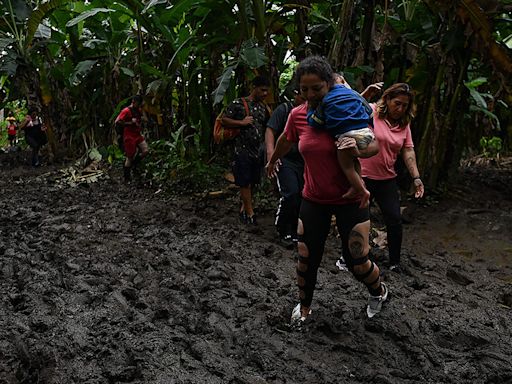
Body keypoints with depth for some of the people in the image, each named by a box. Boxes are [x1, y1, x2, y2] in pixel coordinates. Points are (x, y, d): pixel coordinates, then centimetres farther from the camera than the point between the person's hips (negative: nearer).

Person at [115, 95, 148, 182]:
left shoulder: (139, 110, 11)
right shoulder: (126, 111, -13)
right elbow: (117, 122, -19)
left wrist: (140, 126, 12)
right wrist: (130, 123, -21)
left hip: (138, 135, 7)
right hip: (129, 136, -7)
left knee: (145, 151, -7)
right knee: (130, 156, -3)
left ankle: (132, 165, 16)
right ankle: (127, 177, 9)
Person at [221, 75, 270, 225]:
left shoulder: (263, 108, 14)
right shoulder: (238, 104, -5)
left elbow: (266, 127, 23)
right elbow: (224, 120, -7)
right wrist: (242, 123, -15)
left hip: (258, 151, 6)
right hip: (242, 150, -6)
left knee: (252, 182, 11)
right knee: (245, 183, -3)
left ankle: (244, 208, 24)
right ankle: (250, 213, 0)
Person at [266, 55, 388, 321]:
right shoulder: (297, 115, -7)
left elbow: (374, 145, -8)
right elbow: (285, 141, 15)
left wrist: (358, 150, -31)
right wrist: (272, 162, 33)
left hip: (349, 200, -3)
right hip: (314, 200, 3)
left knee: (357, 262, 1)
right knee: (306, 259, 8)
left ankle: (378, 291, 36)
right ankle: (304, 306, 36)